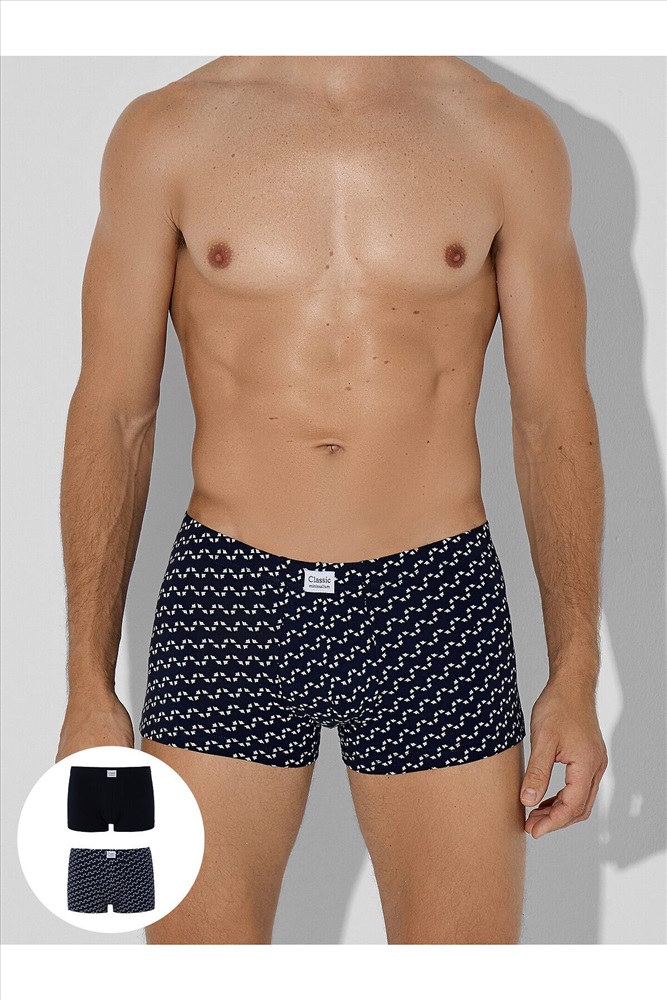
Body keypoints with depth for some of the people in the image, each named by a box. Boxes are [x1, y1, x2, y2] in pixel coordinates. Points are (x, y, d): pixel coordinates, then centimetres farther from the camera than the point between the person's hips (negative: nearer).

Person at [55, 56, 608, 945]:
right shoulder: (164, 134, 1)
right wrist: (89, 684, 0)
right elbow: (111, 415, 3)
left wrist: (576, 677, 1)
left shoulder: (510, 138, 2)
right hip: (228, 612, 0)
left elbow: (555, 420, 5)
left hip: (434, 612, 1)